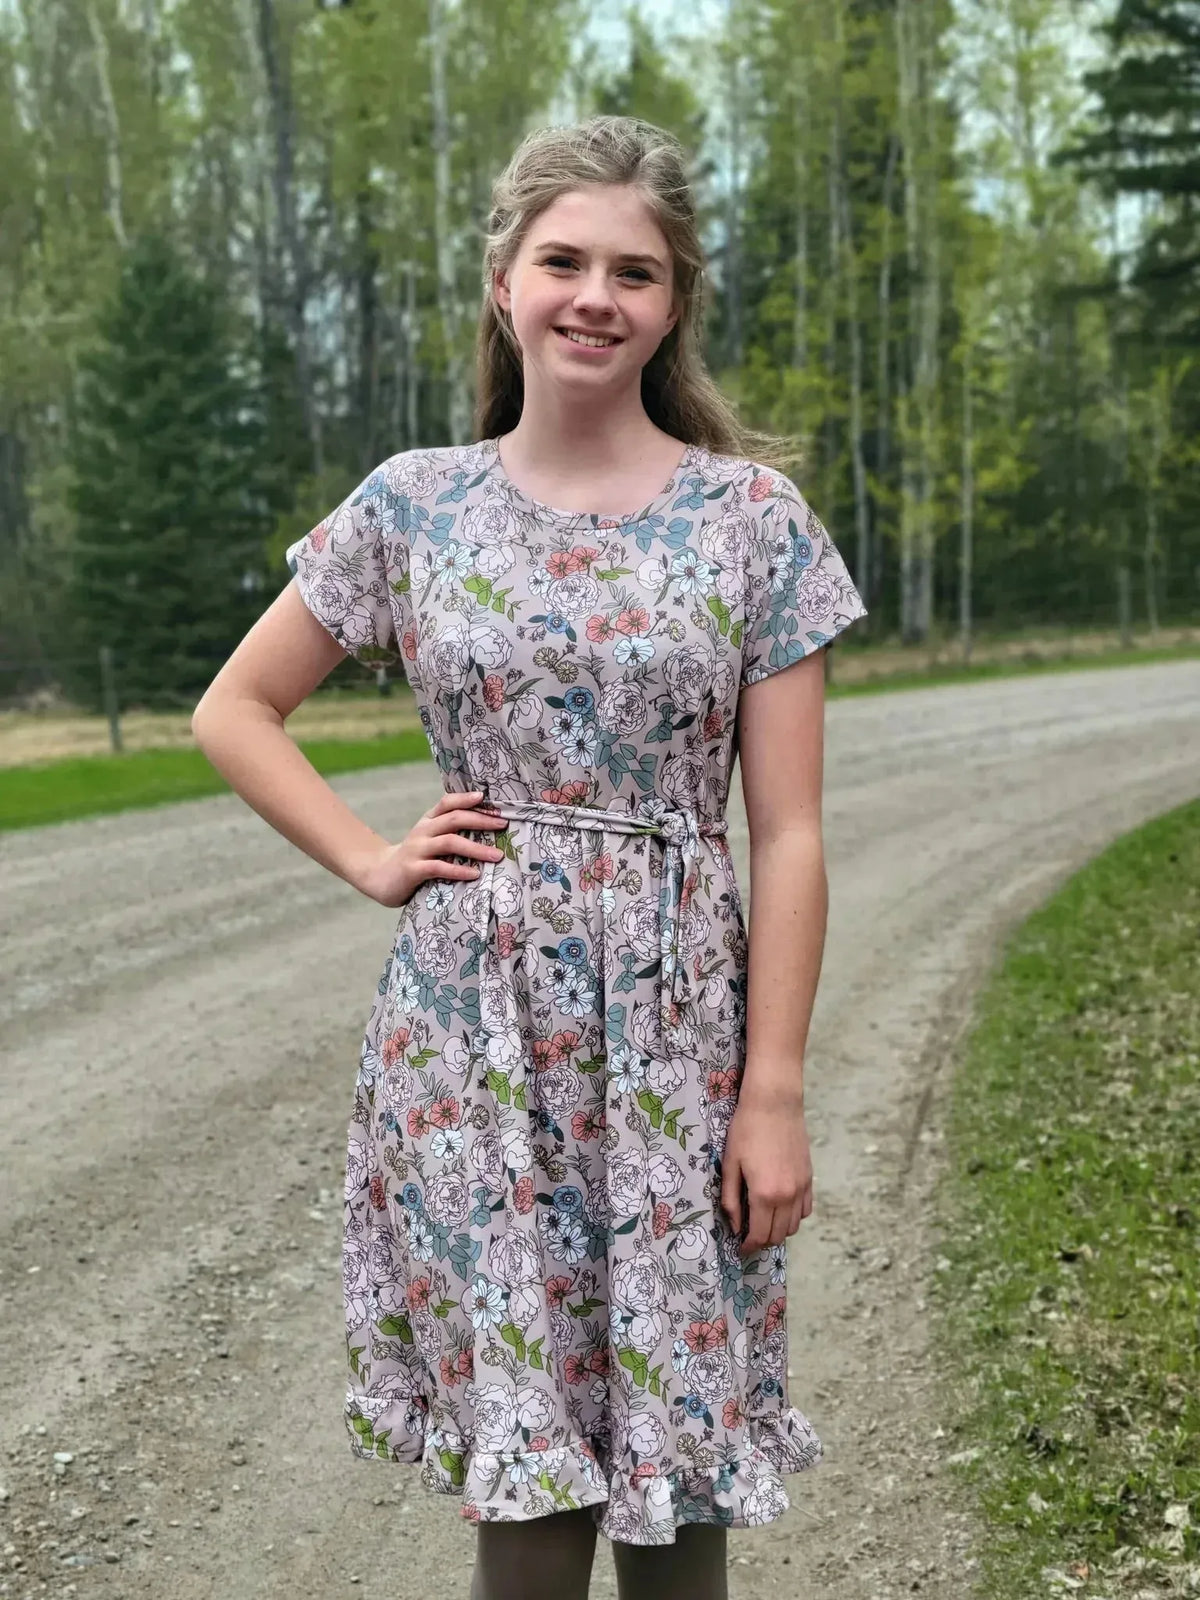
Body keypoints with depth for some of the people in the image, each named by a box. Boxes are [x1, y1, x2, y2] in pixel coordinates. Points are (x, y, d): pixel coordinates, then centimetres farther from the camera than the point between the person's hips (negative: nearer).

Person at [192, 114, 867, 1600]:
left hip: (675, 1029, 0)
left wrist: (775, 1091, -6)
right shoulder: (411, 504, 3)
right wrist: (374, 862, 0)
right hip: (470, 1030, 1)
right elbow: (232, 712, 12)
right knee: (524, 1453, 7)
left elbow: (785, 832, -3)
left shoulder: (753, 517, -1)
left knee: (670, 1435, 8)